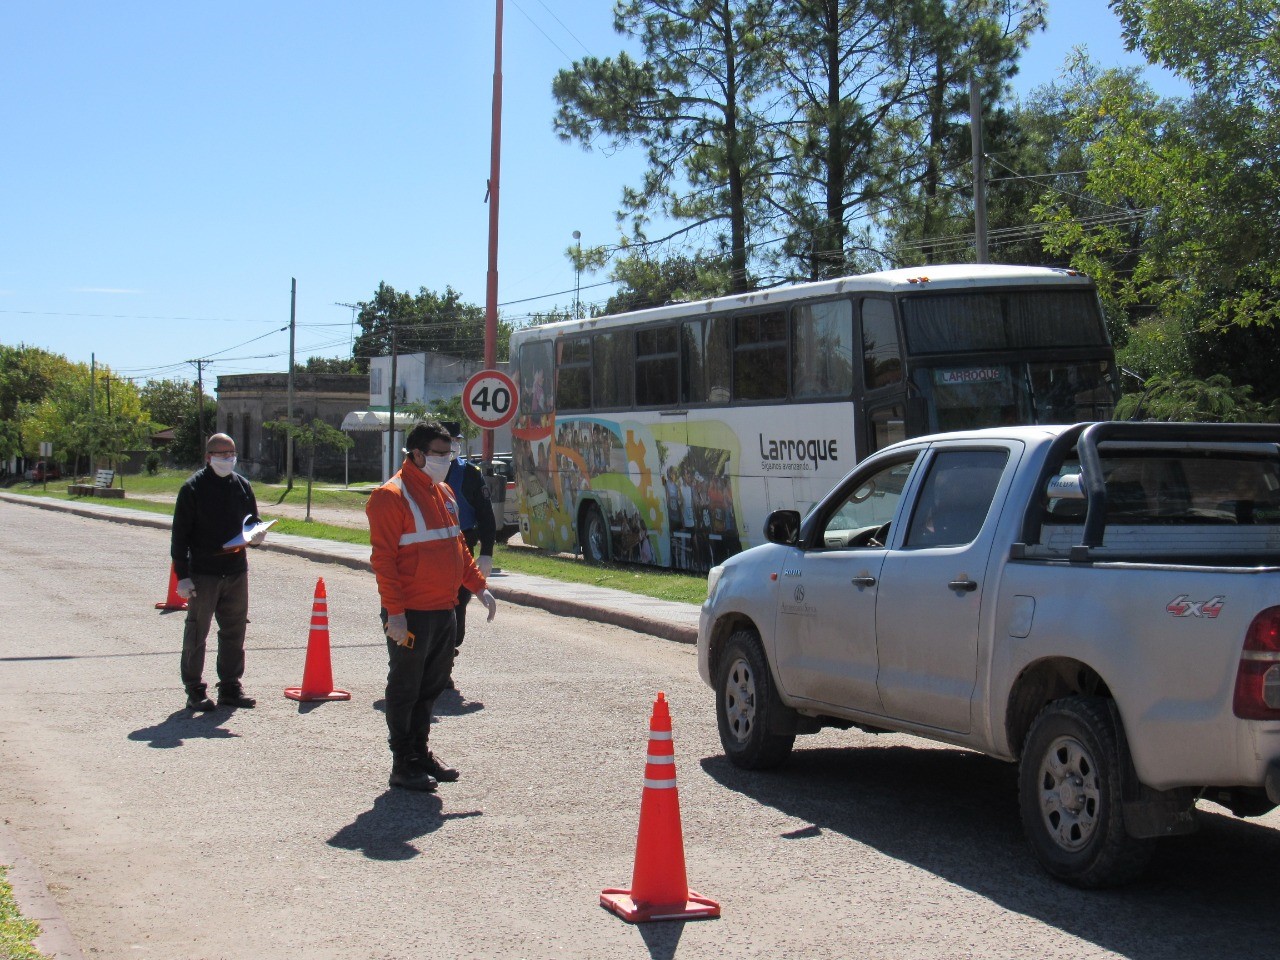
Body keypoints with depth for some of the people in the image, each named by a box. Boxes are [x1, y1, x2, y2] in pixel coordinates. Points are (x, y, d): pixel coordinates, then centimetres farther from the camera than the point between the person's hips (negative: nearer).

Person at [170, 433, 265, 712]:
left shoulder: (242, 486, 10)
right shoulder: (193, 488, -6)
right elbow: (180, 534, -7)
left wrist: (256, 535, -4)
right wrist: (182, 575, -12)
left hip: (237, 572, 5)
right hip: (202, 573, -5)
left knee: (234, 632, 10)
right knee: (196, 632, 0)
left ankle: (230, 686, 19)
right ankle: (194, 690, 7)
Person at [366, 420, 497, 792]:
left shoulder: (444, 492, 14)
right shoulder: (392, 496, -12)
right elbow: (383, 559, -16)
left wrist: (478, 586, 14)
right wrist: (394, 612, -20)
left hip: (443, 609, 8)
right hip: (410, 614, -8)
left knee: (432, 683, 15)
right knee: (405, 688, 1)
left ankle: (420, 752, 27)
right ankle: (404, 764, 8)